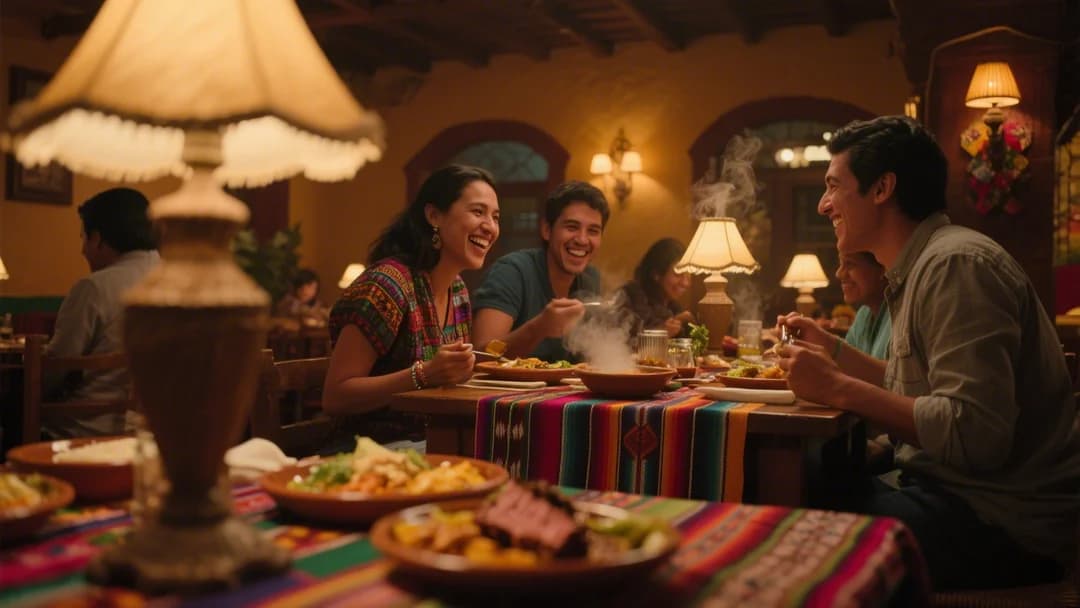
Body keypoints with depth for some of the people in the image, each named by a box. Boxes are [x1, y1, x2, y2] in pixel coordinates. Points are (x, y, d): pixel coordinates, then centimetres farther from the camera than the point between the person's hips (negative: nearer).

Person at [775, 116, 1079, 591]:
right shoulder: (919, 268, 13)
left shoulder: (956, 265, -19)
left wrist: (837, 388, -22)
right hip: (954, 493, 9)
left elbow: (976, 436, -28)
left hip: (1001, 525, -9)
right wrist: (832, 351, 13)